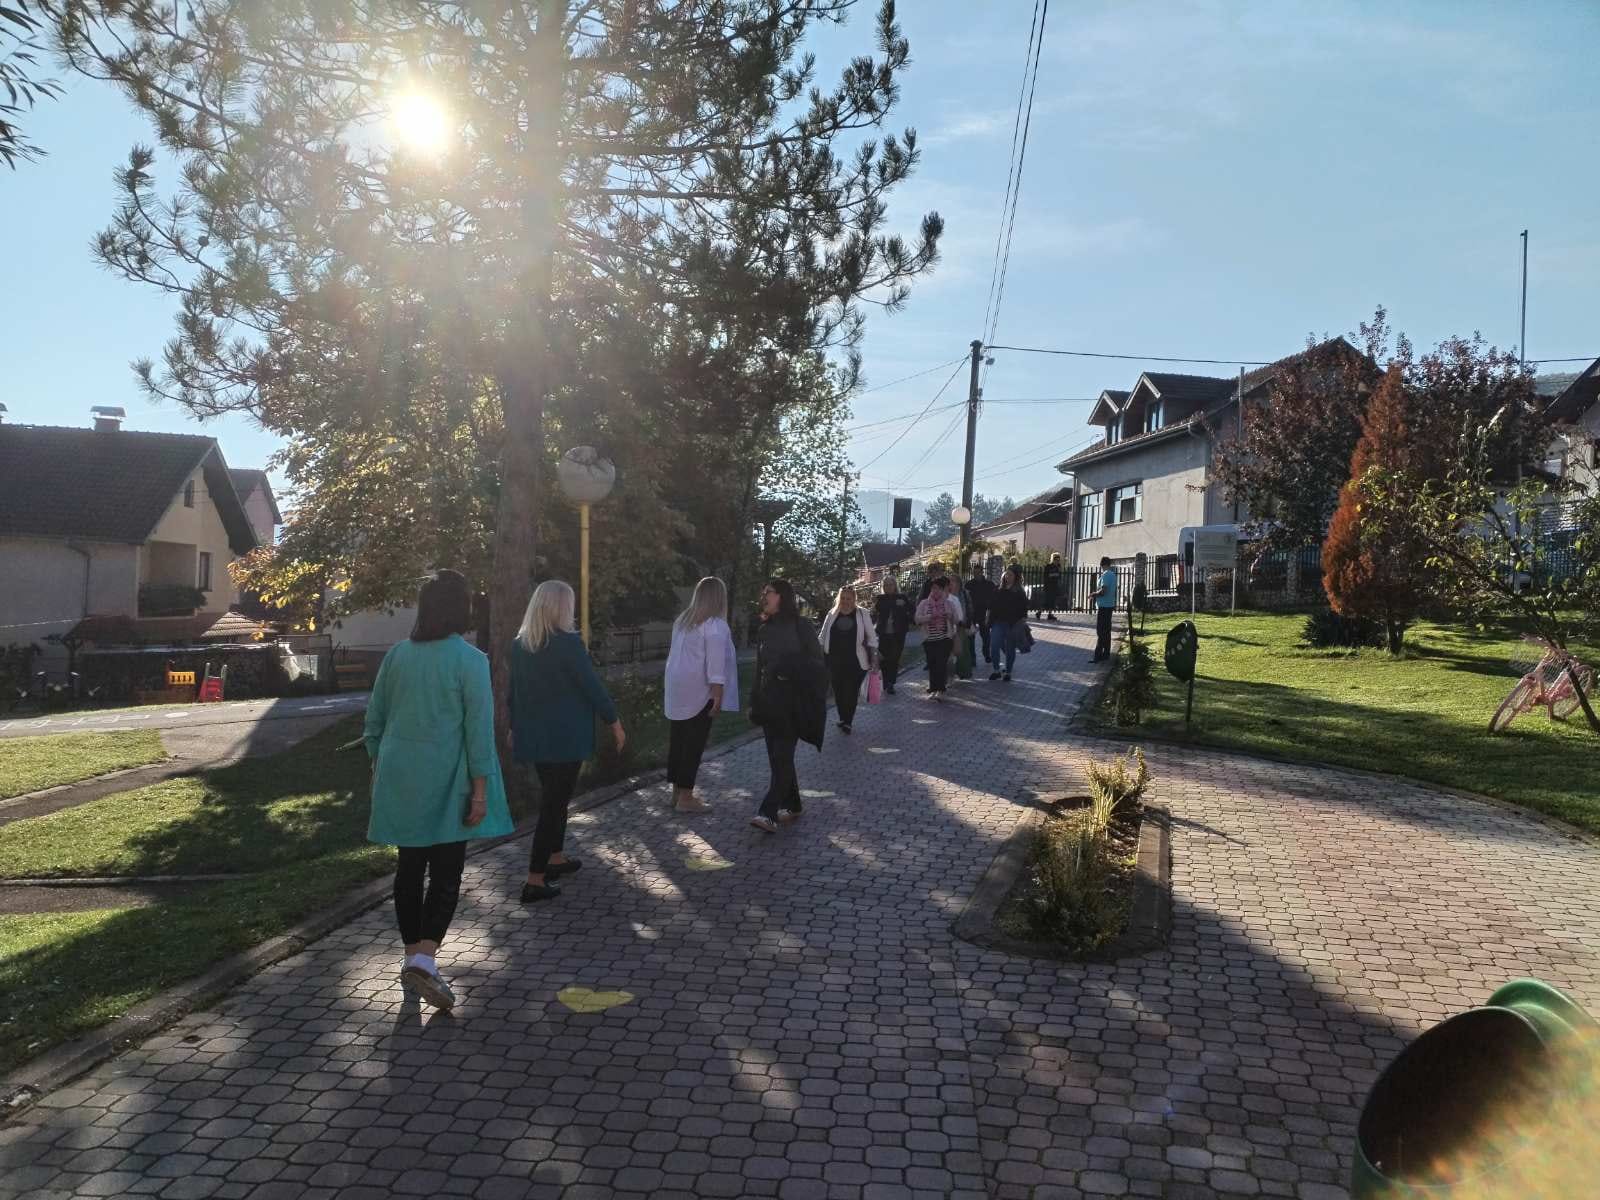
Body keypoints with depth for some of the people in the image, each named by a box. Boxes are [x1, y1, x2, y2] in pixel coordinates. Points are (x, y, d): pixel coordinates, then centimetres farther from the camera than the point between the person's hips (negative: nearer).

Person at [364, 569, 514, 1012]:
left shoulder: (397, 655, 3)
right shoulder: (469, 660, -12)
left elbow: (374, 721, 9)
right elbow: (479, 729, -13)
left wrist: (378, 767, 21)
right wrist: (480, 788, -9)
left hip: (400, 782, 5)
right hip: (446, 785, -5)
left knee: (410, 867, 14)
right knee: (446, 872, 2)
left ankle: (413, 958, 23)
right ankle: (424, 960, -10)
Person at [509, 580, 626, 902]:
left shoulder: (519, 644, 3)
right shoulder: (568, 642, -17)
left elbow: (514, 689, 11)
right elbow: (592, 686, -15)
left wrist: (515, 727, 23)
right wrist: (614, 722, -4)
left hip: (533, 734, 7)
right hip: (565, 736, -7)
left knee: (553, 797, 23)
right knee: (554, 803, -1)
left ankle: (556, 858, 35)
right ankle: (535, 881, 0)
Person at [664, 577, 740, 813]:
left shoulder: (682, 620, 8)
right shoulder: (715, 626, -15)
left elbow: (676, 655, 13)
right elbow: (715, 665, -20)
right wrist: (717, 697, -17)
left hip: (677, 691, 8)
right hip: (698, 693, -7)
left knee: (677, 740, 12)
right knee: (694, 743, -1)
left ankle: (678, 792, 21)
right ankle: (685, 798, 3)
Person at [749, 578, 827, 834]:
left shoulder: (801, 627, -7)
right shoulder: (766, 629, 12)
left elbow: (816, 664, -7)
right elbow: (760, 669, 15)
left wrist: (788, 667, -20)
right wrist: (755, 704, 14)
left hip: (792, 704, -7)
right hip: (769, 703, 7)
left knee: (781, 757, -10)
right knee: (778, 757, 10)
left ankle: (769, 814, -15)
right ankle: (792, 806, 24)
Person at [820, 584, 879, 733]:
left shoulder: (861, 614, 0)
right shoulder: (832, 614, 6)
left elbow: (872, 637, 4)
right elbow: (822, 636, 14)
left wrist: (874, 656, 0)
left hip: (855, 662, -2)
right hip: (834, 661, 3)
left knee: (851, 692, -3)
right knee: (838, 691, 7)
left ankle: (847, 722, 8)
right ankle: (843, 719, 24)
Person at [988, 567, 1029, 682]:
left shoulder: (1019, 593, -1)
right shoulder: (999, 591, 11)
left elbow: (1023, 611, -5)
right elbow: (993, 607, 15)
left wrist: (1021, 624, -13)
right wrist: (990, 621, 12)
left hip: (1012, 625, -3)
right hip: (998, 623, 3)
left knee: (1010, 649, 6)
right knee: (994, 646, -8)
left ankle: (1008, 672, 19)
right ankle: (996, 670, 4)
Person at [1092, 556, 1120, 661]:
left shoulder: (1105, 575, -16)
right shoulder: (1113, 575, 13)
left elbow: (1103, 591, -23)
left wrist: (1093, 594, -7)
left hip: (1103, 606, -9)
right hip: (1110, 605, 9)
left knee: (1100, 632, -8)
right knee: (1106, 630, 13)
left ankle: (1098, 655, -9)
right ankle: (1106, 653, 17)